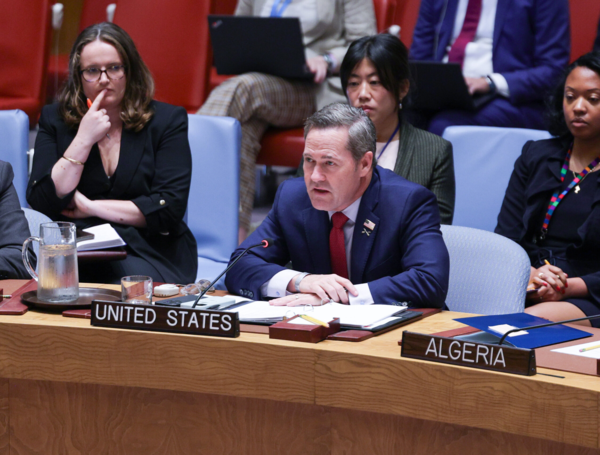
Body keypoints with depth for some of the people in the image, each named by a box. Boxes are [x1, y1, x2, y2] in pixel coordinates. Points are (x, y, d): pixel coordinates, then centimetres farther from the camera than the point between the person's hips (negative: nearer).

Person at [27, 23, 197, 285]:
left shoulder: (167, 121, 4)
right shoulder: (54, 120, 9)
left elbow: (170, 209, -6)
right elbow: (41, 202, -3)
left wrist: (91, 206, -6)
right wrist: (83, 140, -10)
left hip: (151, 251, -1)